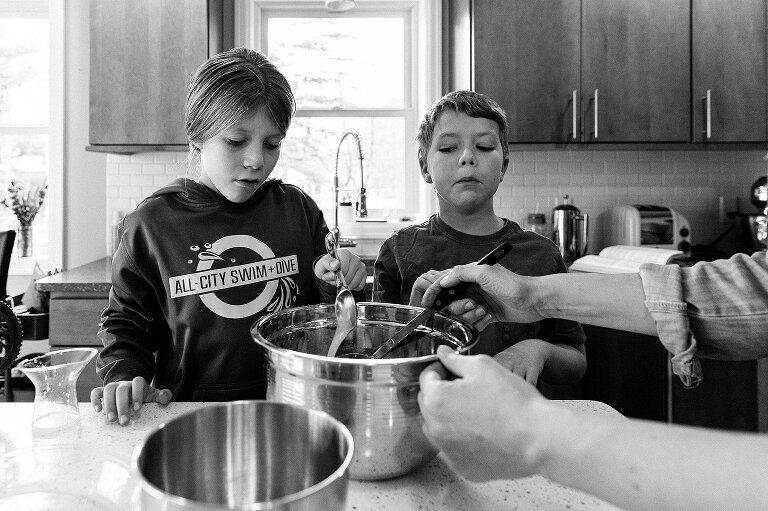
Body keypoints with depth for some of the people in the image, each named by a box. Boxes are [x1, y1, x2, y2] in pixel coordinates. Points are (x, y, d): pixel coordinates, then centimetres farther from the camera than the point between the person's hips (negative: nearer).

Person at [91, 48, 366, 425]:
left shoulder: (297, 210, 8)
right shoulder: (153, 222, 3)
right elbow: (125, 325, 15)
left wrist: (338, 287, -3)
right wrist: (124, 380, -2)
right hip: (191, 412, 0)